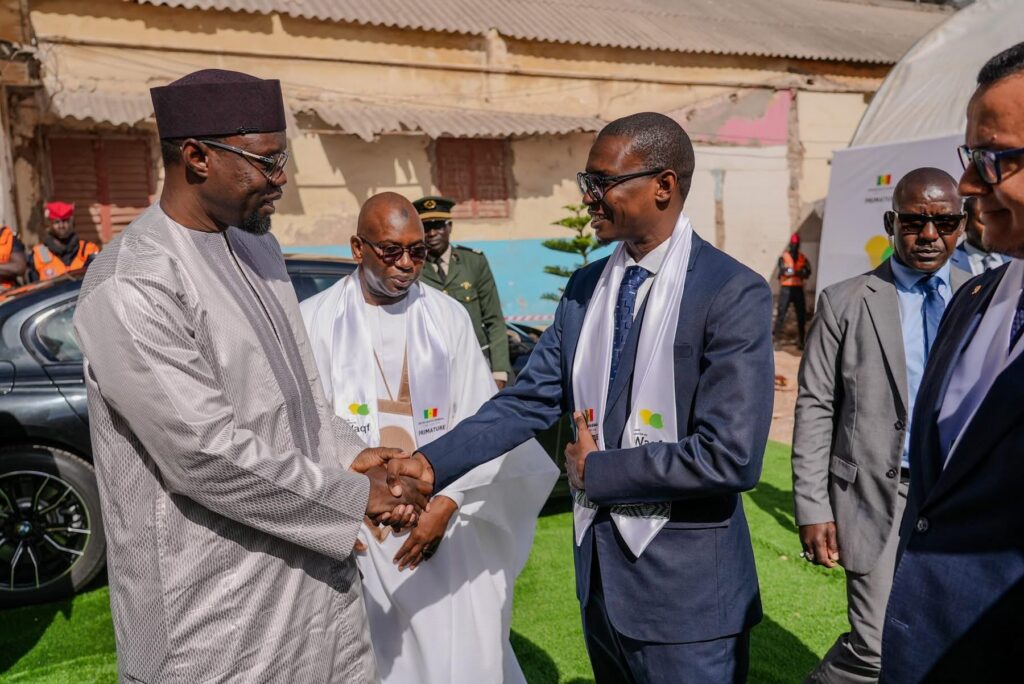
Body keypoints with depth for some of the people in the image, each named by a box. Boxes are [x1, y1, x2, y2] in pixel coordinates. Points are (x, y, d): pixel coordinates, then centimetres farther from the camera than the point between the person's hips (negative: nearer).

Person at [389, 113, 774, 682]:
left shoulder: (734, 294, -16)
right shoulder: (586, 287, 4)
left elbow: (732, 457, -22)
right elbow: (530, 400, 1)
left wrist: (596, 469, -14)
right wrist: (431, 463, -11)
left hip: (685, 589, -6)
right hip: (600, 572, 6)